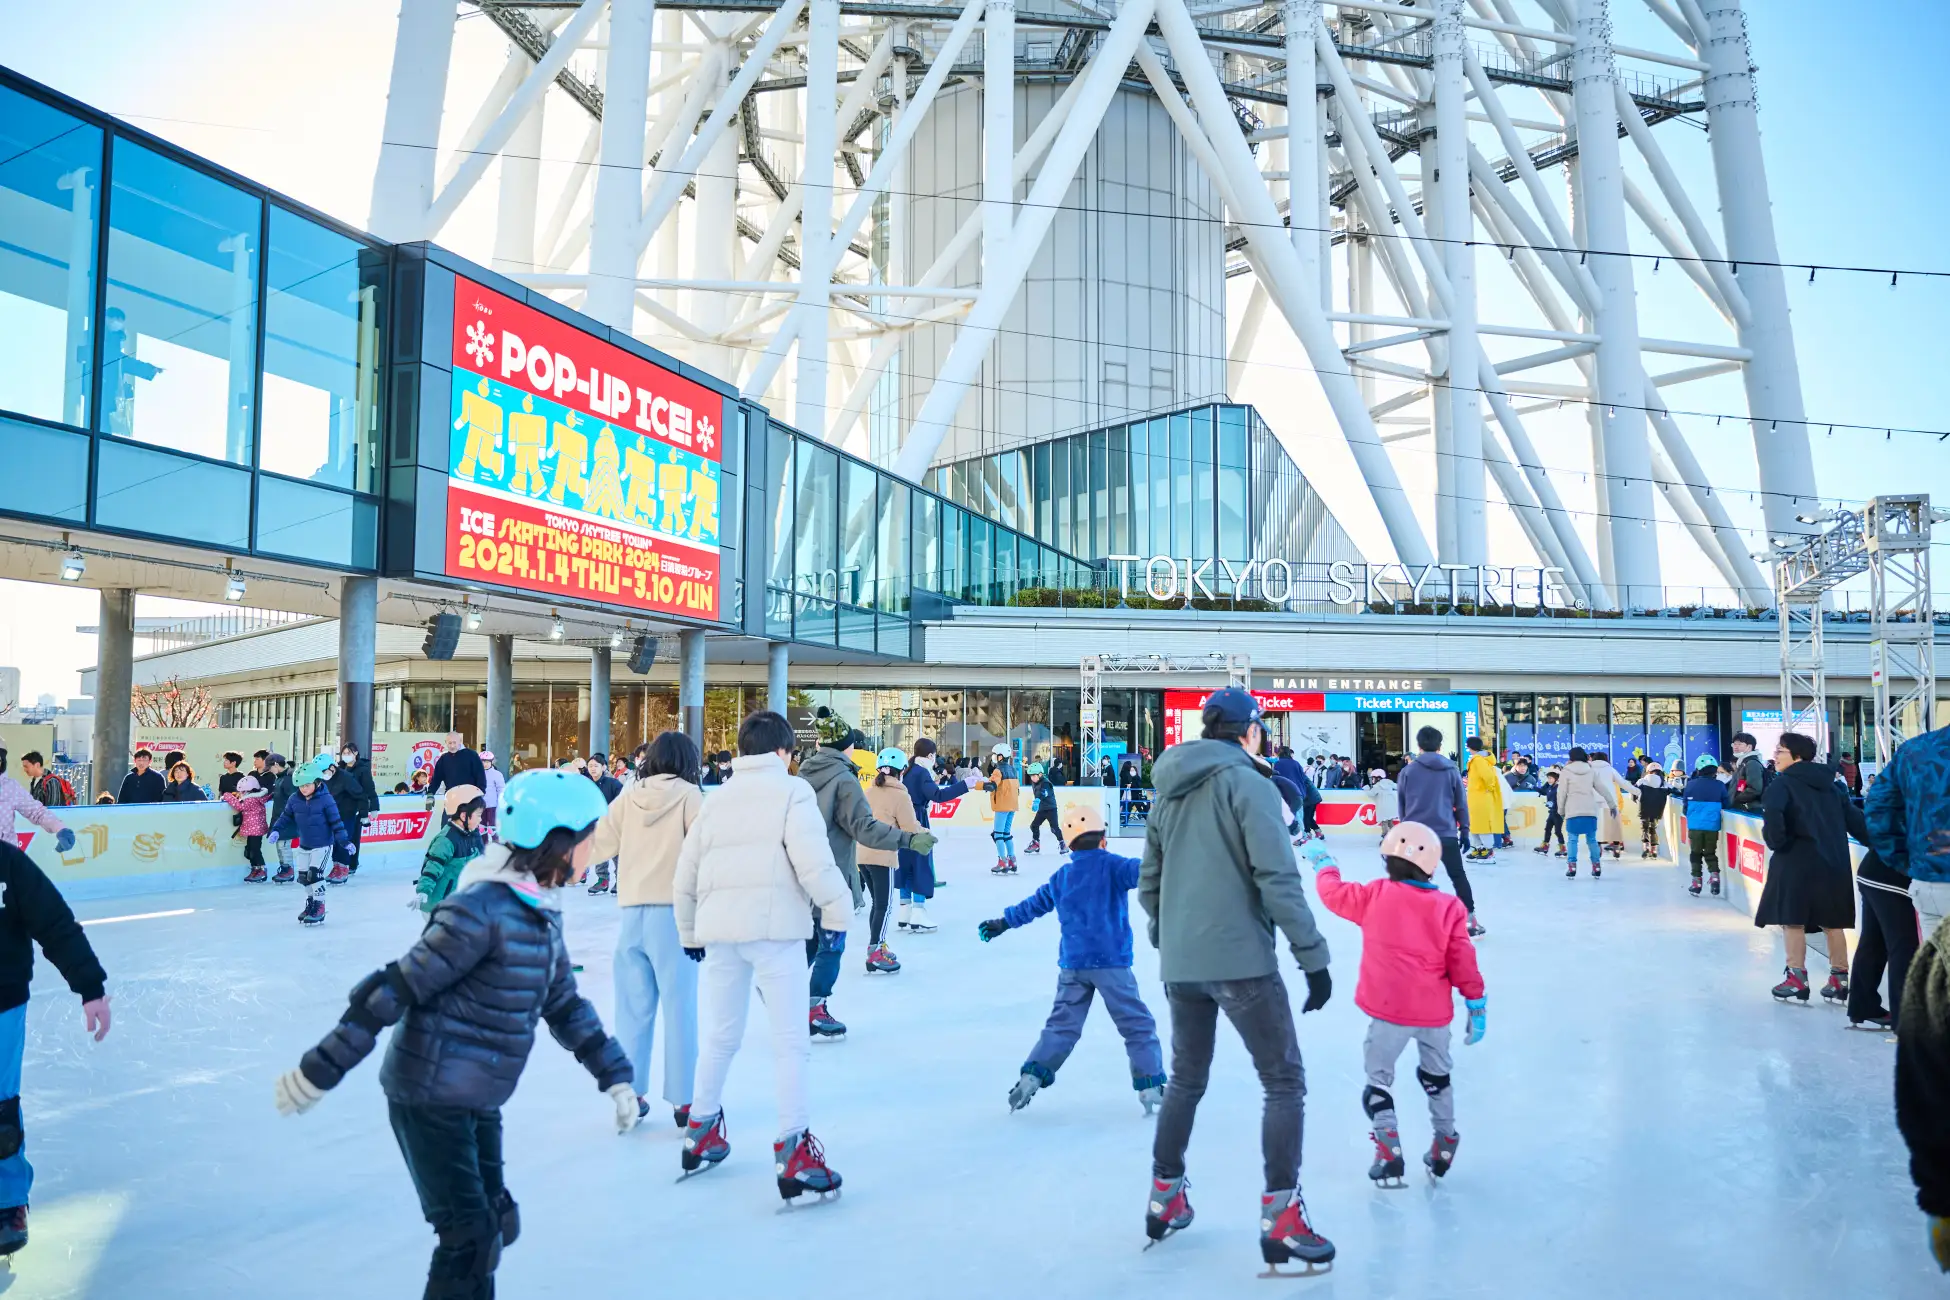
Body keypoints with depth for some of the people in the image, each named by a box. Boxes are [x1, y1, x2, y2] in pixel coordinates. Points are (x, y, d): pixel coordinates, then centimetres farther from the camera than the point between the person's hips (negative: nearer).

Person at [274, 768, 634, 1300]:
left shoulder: (542, 912, 3)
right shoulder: (482, 910, -25)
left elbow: (563, 1003, 13)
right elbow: (395, 991, -22)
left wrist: (614, 1075, 15)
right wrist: (318, 1071, -18)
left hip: (479, 1101, 9)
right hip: (430, 1096, -8)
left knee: (495, 1224, 17)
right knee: (468, 1235, -3)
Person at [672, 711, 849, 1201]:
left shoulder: (716, 799, 16)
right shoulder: (791, 791, -2)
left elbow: (685, 874, 18)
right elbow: (812, 860, -15)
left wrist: (689, 934, 28)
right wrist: (835, 912, -5)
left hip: (720, 929, 6)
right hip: (773, 926, -6)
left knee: (720, 1036, 20)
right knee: (790, 1040, -1)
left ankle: (702, 1130, 31)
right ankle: (793, 1150, -5)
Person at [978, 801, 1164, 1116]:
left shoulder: (1061, 877, 11)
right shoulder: (1112, 865, -6)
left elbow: (1033, 905, 23)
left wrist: (1002, 922, 37)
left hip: (1072, 964, 5)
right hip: (1111, 961, -5)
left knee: (1062, 1024, 15)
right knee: (1138, 1024, 4)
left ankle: (1030, 1078, 9)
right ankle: (1151, 1087, 1)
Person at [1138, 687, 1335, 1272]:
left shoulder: (1169, 790, 11)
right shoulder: (1248, 783, -9)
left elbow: (1149, 883, 15)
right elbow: (1278, 881, -16)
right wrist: (1313, 957, -12)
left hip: (1181, 964, 7)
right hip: (1240, 960, -7)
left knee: (1185, 1079, 21)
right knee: (1285, 1083, 4)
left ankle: (1165, 1198, 29)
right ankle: (1280, 1219, 2)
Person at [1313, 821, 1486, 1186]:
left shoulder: (1375, 895, -7)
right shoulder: (1449, 907, -1)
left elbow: (1333, 892, 4)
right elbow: (1462, 961, -1)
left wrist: (1326, 864, 23)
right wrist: (1476, 1003, 7)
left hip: (1389, 1010, -4)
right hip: (1435, 1011, 4)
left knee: (1379, 1079, 8)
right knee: (1437, 1076, 26)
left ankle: (1389, 1153, -3)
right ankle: (1444, 1144, 31)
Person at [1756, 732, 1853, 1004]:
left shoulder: (1783, 783, -8)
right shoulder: (1830, 784, 13)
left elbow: (1773, 814, -24)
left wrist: (1776, 841, -12)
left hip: (1796, 860, -6)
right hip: (1833, 860, 6)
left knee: (1792, 919, 3)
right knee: (1832, 921, 13)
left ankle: (1797, 980, 6)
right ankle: (1839, 980, 20)